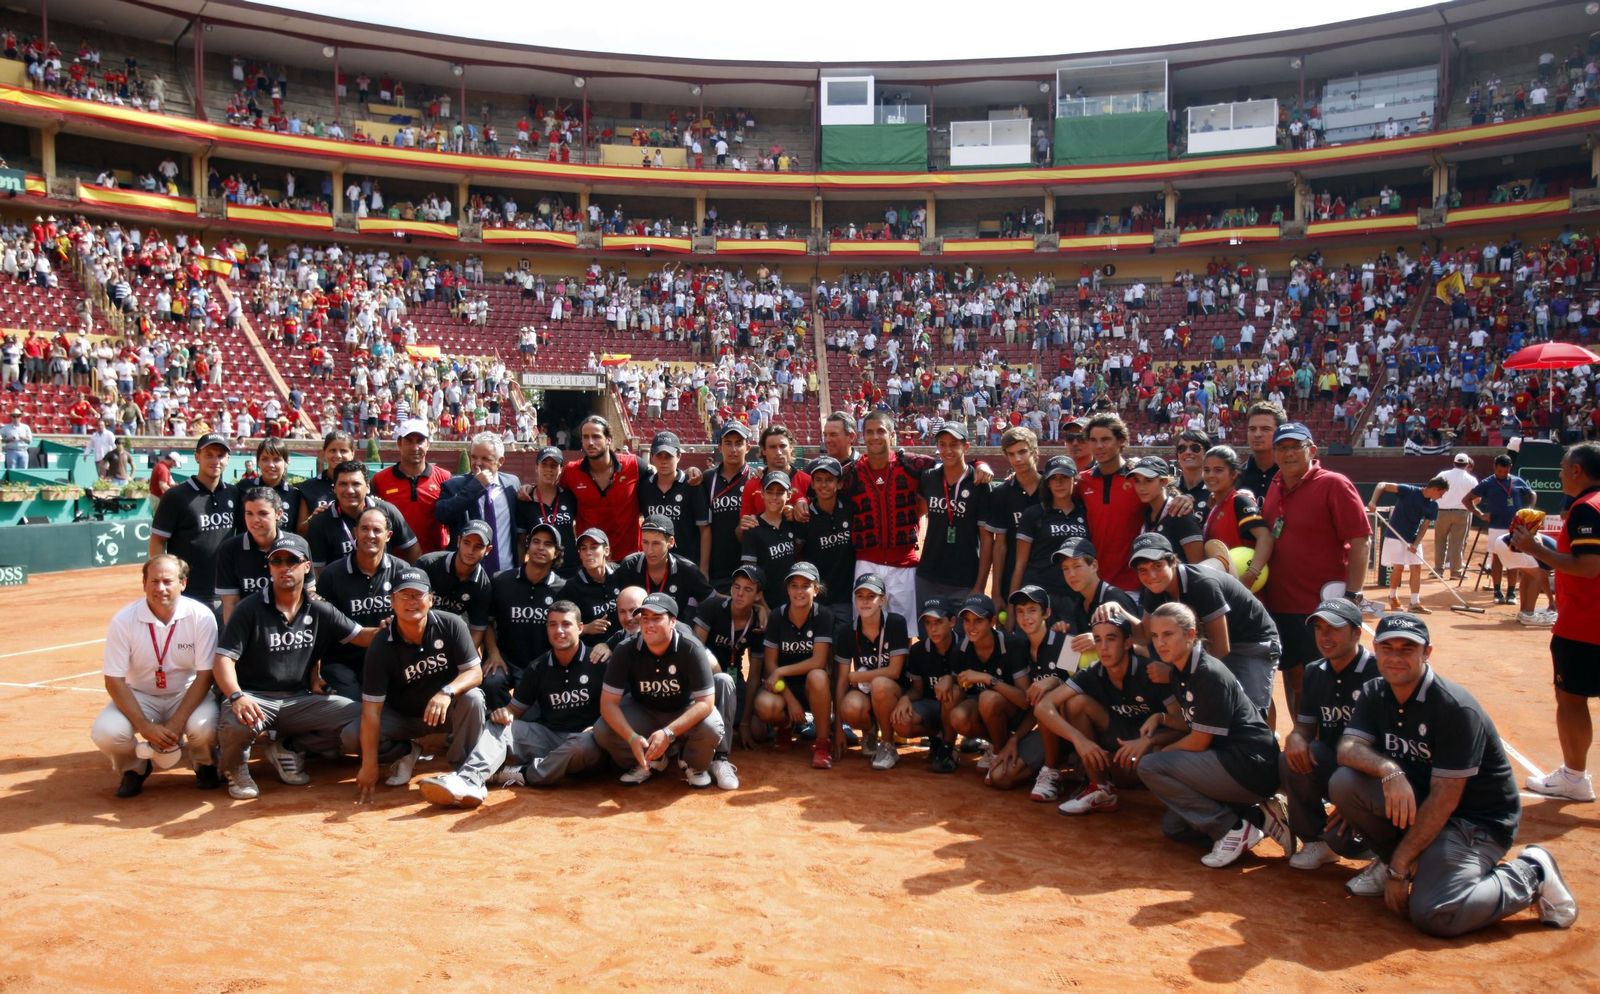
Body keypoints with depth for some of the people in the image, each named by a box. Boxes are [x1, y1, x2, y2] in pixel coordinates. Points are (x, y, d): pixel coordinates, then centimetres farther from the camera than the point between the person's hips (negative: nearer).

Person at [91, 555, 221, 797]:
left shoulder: (201, 616, -17)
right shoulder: (123, 620, -14)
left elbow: (205, 675, -14)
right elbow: (114, 680, -12)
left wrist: (176, 723, -23)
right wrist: (145, 726, -22)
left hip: (187, 694, -1)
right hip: (139, 696, 2)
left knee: (204, 727, -32)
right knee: (105, 732, -26)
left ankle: (204, 764, 6)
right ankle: (135, 767, 10)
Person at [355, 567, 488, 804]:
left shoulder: (451, 625, -19)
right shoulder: (381, 646, -19)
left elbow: (475, 673, -18)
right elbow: (371, 709, -21)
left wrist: (447, 692, -42)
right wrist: (369, 765, -26)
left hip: (448, 710, -1)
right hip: (403, 717, 1)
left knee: (473, 698, -33)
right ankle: (406, 753, 9)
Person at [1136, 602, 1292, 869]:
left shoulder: (1209, 674, -20)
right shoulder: (1180, 672, 7)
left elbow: (1199, 741, -17)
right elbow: (1191, 724, 16)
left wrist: (1157, 752, -6)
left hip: (1251, 766, -10)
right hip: (1227, 759, 10)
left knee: (1150, 767, -19)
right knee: (1173, 827, 11)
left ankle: (1234, 829, -11)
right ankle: (1257, 817, 10)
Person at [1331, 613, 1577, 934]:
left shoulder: (1455, 708, -21)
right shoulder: (1374, 694, 0)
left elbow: (1445, 798, -22)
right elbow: (1348, 749, -14)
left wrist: (1400, 867, -21)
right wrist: (1387, 769, -37)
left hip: (1479, 821, -5)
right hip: (1417, 801, 6)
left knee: (1434, 914, -27)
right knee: (1343, 782, -21)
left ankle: (1531, 875, -1)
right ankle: (1388, 859, 4)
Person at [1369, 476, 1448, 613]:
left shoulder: (1433, 506, 1)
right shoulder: (1409, 491, -15)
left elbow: (1424, 525, 2)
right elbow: (1382, 485, -19)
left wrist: (1416, 544, -11)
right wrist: (1373, 501, -35)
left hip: (1413, 539, 6)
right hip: (1395, 535, -6)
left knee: (1417, 568, -1)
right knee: (1398, 567, -9)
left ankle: (1415, 603, 4)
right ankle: (1392, 596, 15)